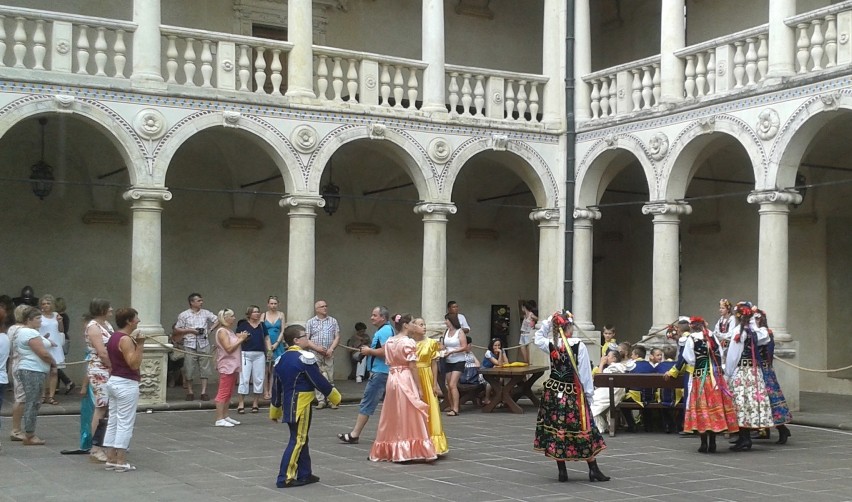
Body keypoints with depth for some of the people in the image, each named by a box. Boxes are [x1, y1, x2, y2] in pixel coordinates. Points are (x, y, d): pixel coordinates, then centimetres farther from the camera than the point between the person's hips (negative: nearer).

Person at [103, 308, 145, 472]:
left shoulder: (114, 337, 12)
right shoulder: (125, 339, -17)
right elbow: (134, 364, -21)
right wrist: (140, 345, -22)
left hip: (113, 381, 10)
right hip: (126, 384, -10)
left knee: (113, 421, 10)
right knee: (125, 423, -5)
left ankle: (110, 459, 13)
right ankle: (121, 461, -3)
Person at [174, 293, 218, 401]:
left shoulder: (206, 313, 8)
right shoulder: (184, 315, 2)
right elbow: (176, 329, 3)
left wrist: (210, 329, -2)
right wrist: (190, 330, -8)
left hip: (204, 344, 2)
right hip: (190, 344, -2)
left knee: (205, 368, 0)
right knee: (189, 368, 0)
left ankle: (204, 392, 4)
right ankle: (190, 392, 12)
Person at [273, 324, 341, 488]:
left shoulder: (282, 359, 10)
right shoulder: (305, 357, -15)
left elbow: (277, 387, 15)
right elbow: (320, 382, -12)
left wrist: (276, 408, 23)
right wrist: (335, 397, 0)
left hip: (288, 405, 8)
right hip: (301, 405, -8)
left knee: (301, 439, 16)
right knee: (297, 440, -4)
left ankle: (304, 474, 21)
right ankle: (285, 478, -5)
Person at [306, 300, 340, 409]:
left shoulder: (333, 321, 10)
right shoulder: (311, 322, 6)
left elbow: (337, 337, 6)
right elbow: (306, 339, 1)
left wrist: (331, 349, -8)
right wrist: (317, 348, -12)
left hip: (329, 354, 1)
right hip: (315, 354, -1)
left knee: (330, 378, 0)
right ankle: (321, 401, 3)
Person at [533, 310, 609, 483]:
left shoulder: (551, 345, -3)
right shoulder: (579, 346, -13)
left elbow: (538, 338, 21)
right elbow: (585, 373, -10)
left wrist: (548, 321, 14)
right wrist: (589, 393, 0)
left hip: (553, 392, 3)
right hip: (573, 393, -3)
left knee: (555, 429, 9)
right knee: (584, 429, 6)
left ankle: (562, 471, 11)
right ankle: (593, 470, 9)